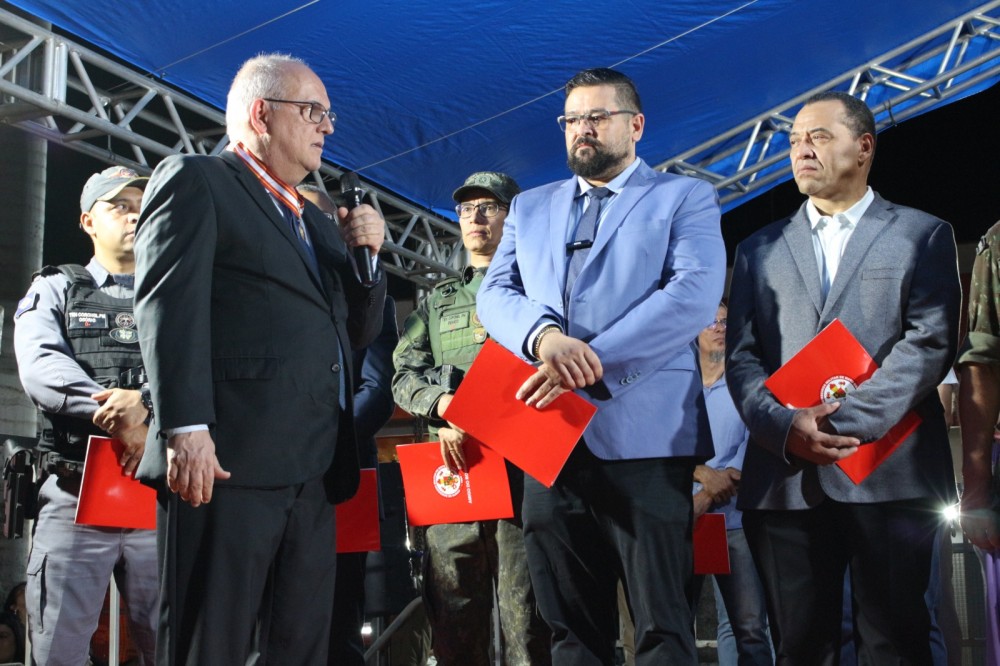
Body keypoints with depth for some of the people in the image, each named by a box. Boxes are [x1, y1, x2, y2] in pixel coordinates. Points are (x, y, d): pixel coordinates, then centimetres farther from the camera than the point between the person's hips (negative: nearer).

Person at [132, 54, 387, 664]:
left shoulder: (316, 222, 26)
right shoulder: (193, 181, 2)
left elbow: (359, 332, 28)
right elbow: (170, 308, -11)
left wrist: (367, 254, 11)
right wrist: (185, 429, -21)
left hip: (314, 471, 8)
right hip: (228, 459, -8)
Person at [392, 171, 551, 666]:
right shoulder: (436, 299, 25)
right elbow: (405, 373, 15)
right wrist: (442, 403, -7)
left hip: (522, 463, -3)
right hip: (450, 465, 4)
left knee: (527, 622, -7)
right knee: (452, 617, 4)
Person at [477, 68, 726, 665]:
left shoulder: (684, 198, 7)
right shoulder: (529, 208, 21)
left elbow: (696, 295, -9)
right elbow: (495, 293, 10)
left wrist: (593, 362, -17)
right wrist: (544, 335, -14)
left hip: (644, 436, -4)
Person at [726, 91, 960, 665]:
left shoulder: (923, 235, 10)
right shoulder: (759, 250, 19)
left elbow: (930, 343, -3)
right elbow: (741, 357, 9)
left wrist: (849, 421, -15)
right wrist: (786, 427, -10)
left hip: (889, 476, -2)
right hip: (784, 476, 3)